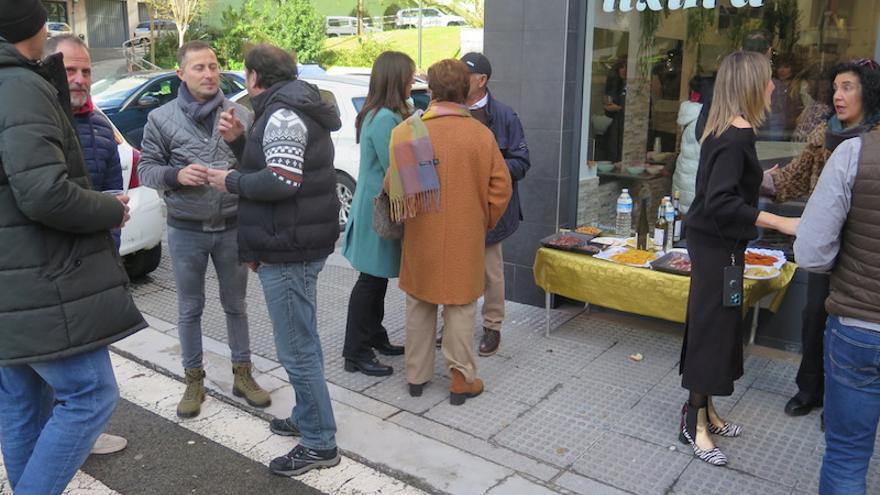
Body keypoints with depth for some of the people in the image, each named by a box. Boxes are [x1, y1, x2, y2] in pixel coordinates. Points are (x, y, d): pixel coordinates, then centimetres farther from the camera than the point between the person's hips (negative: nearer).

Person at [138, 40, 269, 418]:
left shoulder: (240, 115, 1)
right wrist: (176, 175, -18)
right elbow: (146, 168, 0)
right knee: (190, 309, 11)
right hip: (186, 231, 0)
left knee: (236, 304, 13)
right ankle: (194, 380, 26)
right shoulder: (162, 118, -1)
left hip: (232, 227, 1)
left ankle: (242, 374, 28)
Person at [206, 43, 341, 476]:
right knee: (303, 342, 21)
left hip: (289, 250, -11)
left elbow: (282, 182, -26)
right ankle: (307, 418, 36)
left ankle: (320, 444, 8)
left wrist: (231, 181, -12)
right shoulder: (291, 109, 17)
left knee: (297, 350, -3)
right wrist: (239, 140, 4)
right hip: (299, 244, 11)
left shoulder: (282, 114, -16)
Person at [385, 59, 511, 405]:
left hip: (421, 235, 1)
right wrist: (483, 223, 11)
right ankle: (462, 380, 17)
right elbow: (501, 187, -4)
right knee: (461, 306, 10)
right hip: (465, 237, -1)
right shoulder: (481, 134, -8)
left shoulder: (407, 131, -8)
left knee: (419, 305, 16)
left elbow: (393, 184, -4)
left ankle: (417, 375, 26)